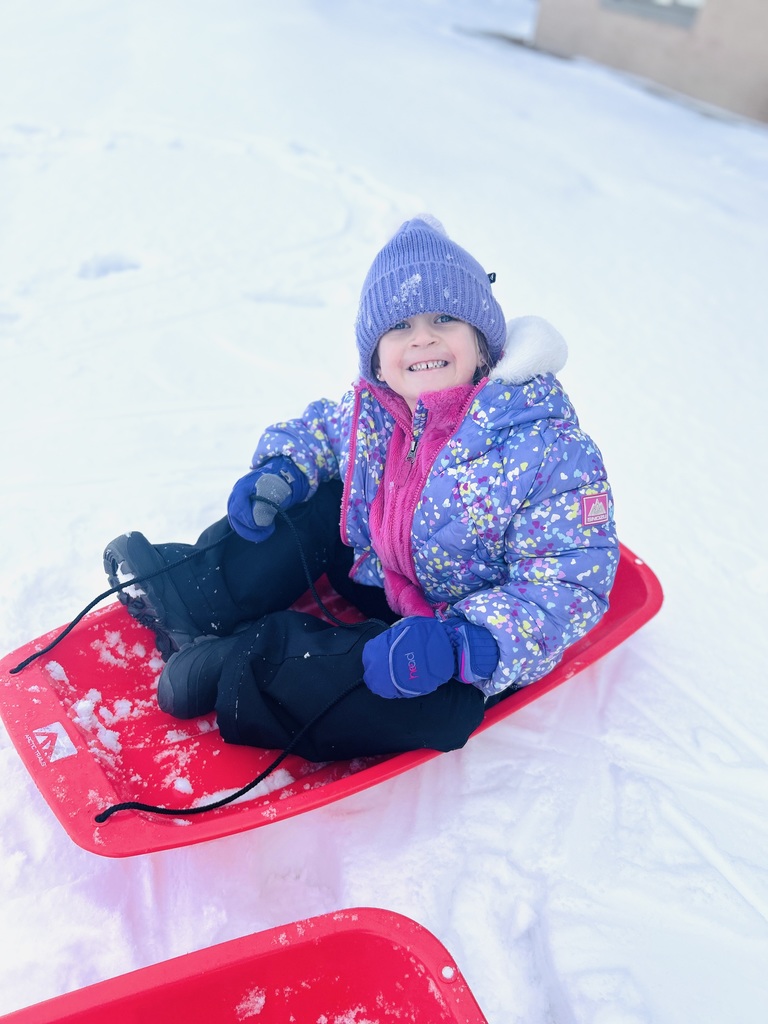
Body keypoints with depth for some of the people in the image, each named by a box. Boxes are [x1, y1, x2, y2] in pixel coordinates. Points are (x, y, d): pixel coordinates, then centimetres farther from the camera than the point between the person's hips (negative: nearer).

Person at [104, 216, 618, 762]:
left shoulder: (549, 446, -28)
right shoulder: (374, 409, -10)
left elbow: (570, 586, -28)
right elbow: (318, 428, 13)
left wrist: (466, 645, -42)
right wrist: (278, 472, -9)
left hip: (477, 629, -6)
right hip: (383, 577, 6)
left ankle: (230, 663, -18)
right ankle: (188, 600, 3)